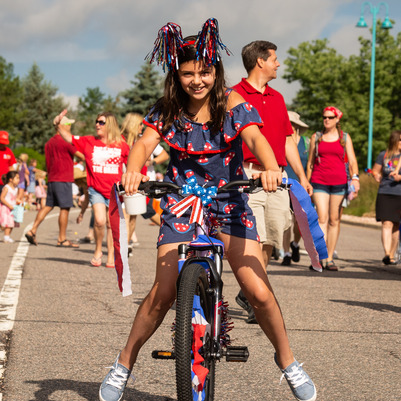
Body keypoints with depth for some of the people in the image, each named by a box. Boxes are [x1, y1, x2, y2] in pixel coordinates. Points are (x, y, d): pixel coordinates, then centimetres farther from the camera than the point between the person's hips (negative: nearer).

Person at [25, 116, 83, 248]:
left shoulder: (49, 143, 14)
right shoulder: (66, 141, -10)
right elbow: (81, 155, -7)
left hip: (52, 179, 8)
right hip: (64, 180, -8)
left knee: (48, 206, 11)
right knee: (65, 208, -3)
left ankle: (32, 231, 3)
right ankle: (62, 239, -2)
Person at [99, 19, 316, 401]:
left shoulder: (232, 104, -9)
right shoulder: (167, 110, -5)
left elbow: (255, 138, -25)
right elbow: (145, 143, -18)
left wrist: (270, 168, -47)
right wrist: (132, 170, -42)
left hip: (229, 204, 0)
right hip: (180, 207, 0)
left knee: (259, 292, -9)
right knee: (162, 295, -9)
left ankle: (287, 360, 15)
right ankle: (123, 365, 9)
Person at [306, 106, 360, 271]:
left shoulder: (345, 137, 10)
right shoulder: (316, 137, 10)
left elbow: (352, 160, 4)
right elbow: (310, 162, 15)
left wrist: (355, 177, -12)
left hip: (339, 181, 1)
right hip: (319, 181, -1)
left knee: (334, 220, 4)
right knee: (322, 218, -13)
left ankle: (330, 259, 11)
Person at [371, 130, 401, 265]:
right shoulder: (383, 155, 7)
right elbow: (375, 171, 19)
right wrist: (378, 177, -1)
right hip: (385, 194, 0)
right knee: (386, 224, -13)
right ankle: (387, 254, -23)